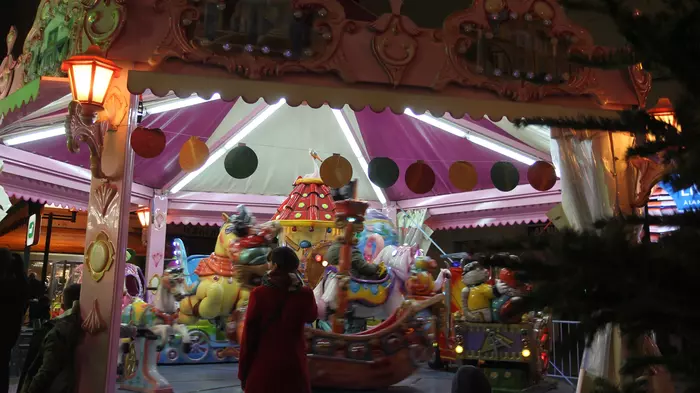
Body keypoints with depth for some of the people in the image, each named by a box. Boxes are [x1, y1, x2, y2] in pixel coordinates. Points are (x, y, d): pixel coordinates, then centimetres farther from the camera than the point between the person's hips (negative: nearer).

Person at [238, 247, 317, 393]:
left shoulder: (259, 294, -10)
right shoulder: (305, 294, -5)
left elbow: (249, 334, -7)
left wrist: (243, 372, 3)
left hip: (263, 367, -1)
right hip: (294, 366, 2)